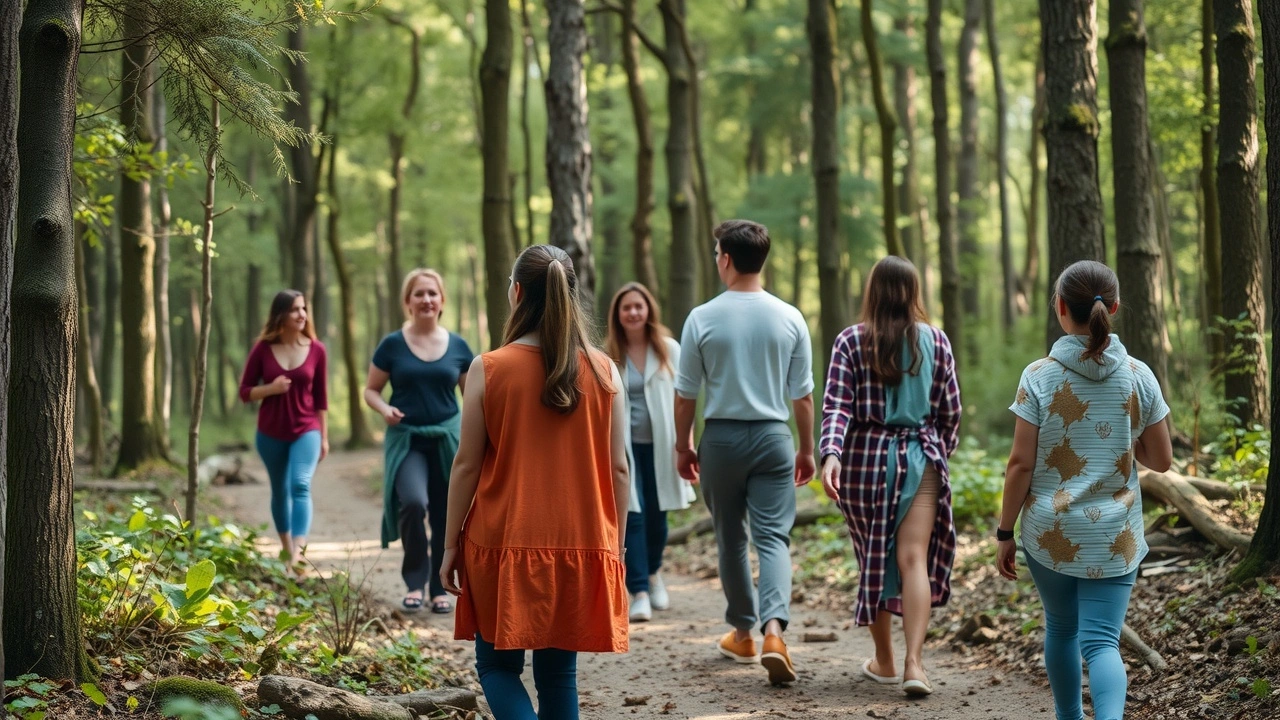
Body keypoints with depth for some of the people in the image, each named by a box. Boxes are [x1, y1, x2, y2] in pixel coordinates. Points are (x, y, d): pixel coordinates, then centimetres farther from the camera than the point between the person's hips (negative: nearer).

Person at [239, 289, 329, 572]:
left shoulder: (316, 350, -3)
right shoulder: (263, 349, -5)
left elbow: (320, 396, 4)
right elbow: (245, 392, 1)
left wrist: (324, 436, 7)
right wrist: (271, 389, -19)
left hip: (306, 430, -1)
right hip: (271, 433, 2)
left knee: (300, 486, -20)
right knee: (280, 491, 14)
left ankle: (298, 553, -30)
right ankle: (285, 548, 31)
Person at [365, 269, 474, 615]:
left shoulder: (457, 346, 4)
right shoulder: (392, 345, -1)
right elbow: (370, 390, 6)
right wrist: (385, 410, -15)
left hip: (448, 439, 2)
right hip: (406, 439, -2)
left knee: (446, 516, 5)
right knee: (413, 502, -24)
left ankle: (441, 589, 21)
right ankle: (415, 580, -5)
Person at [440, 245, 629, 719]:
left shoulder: (489, 369, -8)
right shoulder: (604, 371, -1)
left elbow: (466, 464, -5)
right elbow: (618, 468, 2)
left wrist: (451, 544, 4)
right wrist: (615, 544, 12)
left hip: (503, 544, -2)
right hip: (581, 548, 2)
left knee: (497, 665, 11)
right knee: (558, 675, 13)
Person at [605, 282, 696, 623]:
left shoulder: (669, 350, 2)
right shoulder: (608, 355, 1)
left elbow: (681, 398, 3)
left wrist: (686, 443, -3)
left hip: (659, 444, 1)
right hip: (623, 446, -1)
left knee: (656, 515, 10)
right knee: (632, 515, -9)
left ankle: (654, 573, 38)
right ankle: (639, 593, -6)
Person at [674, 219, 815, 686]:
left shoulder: (702, 319, -6)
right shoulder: (789, 319, -2)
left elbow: (685, 394, -1)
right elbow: (803, 394, 3)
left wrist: (682, 446, 12)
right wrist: (807, 450, 14)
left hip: (721, 437, 0)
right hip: (773, 437, 0)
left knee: (729, 538, 14)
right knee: (773, 536, -1)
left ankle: (742, 633, 25)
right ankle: (773, 628, -22)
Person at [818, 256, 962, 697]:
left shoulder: (851, 341, 0)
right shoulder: (935, 341, 3)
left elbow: (837, 405, -12)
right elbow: (950, 411, 8)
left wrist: (830, 454, -19)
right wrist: (942, 454, 22)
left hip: (865, 458, 0)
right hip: (921, 460, 0)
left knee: (874, 561, 12)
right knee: (914, 558, -5)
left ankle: (884, 661, 23)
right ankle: (914, 662, -20)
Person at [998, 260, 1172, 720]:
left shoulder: (1039, 376, -9)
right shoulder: (1138, 376, -3)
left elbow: (1021, 464, -9)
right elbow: (1161, 460, 2)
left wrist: (1005, 532, 0)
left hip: (1049, 531, 0)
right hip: (1114, 535, 0)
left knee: (1061, 628, 21)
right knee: (1101, 641, -2)